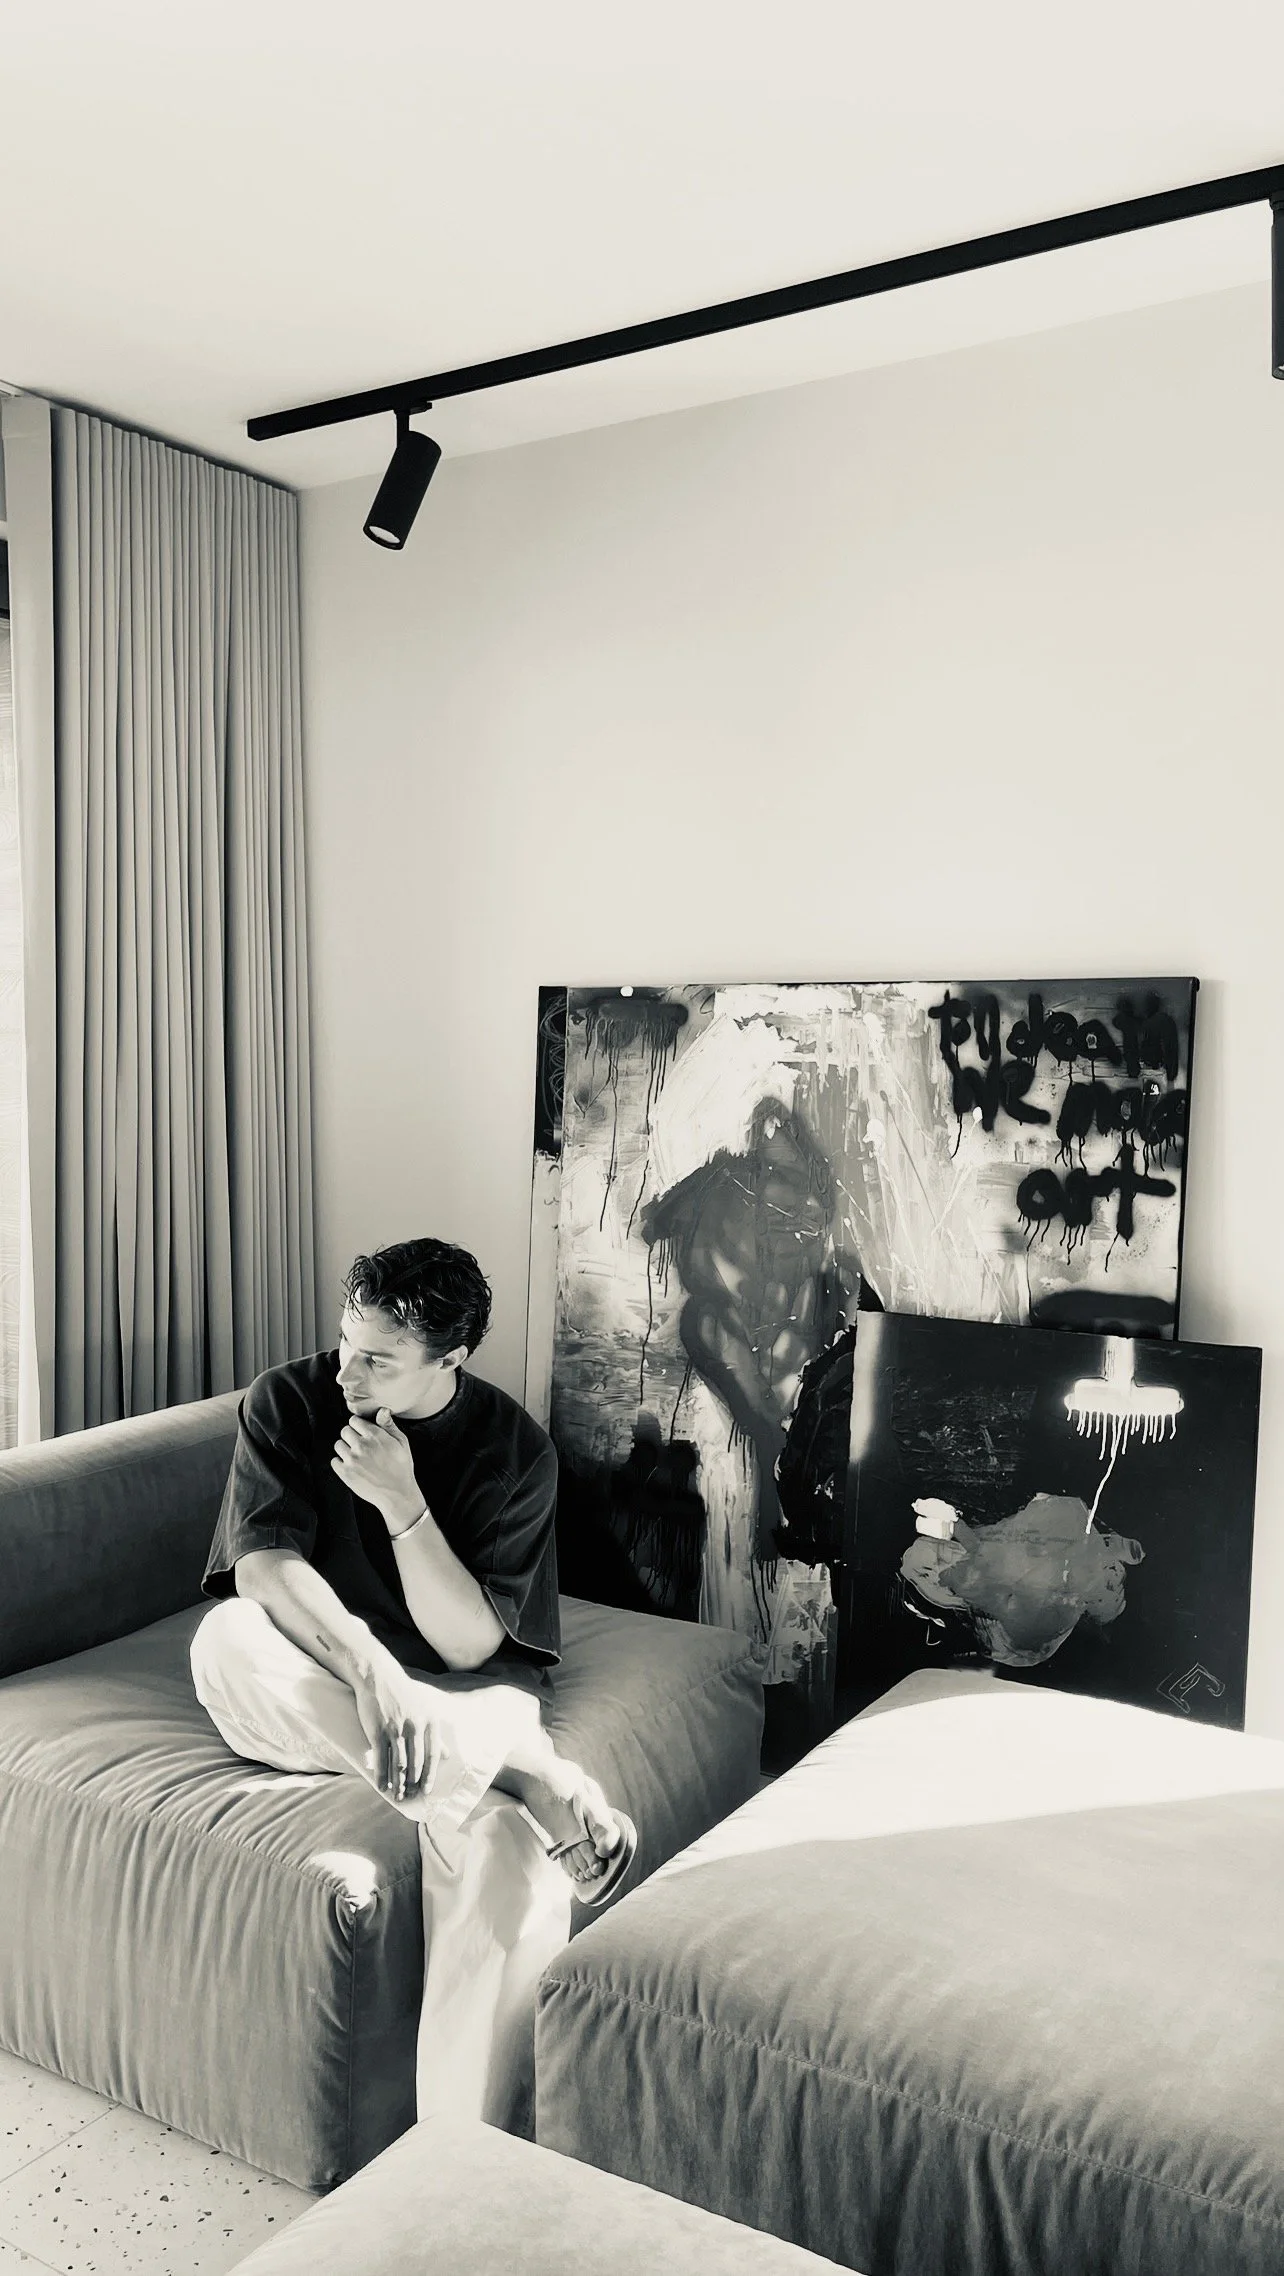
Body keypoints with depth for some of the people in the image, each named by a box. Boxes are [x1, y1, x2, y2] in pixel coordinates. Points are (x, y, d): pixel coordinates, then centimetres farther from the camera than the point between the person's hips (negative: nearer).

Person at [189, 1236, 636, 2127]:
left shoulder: (514, 1449, -9)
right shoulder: (290, 1401, -8)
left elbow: (468, 1644, -13)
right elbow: (263, 1564, -21)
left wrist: (401, 1502, -25)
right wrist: (371, 1673, -37)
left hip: (462, 1702, -1)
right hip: (309, 1694, 2)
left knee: (512, 1849, -35)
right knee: (227, 1639, -35)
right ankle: (538, 1778, -35)